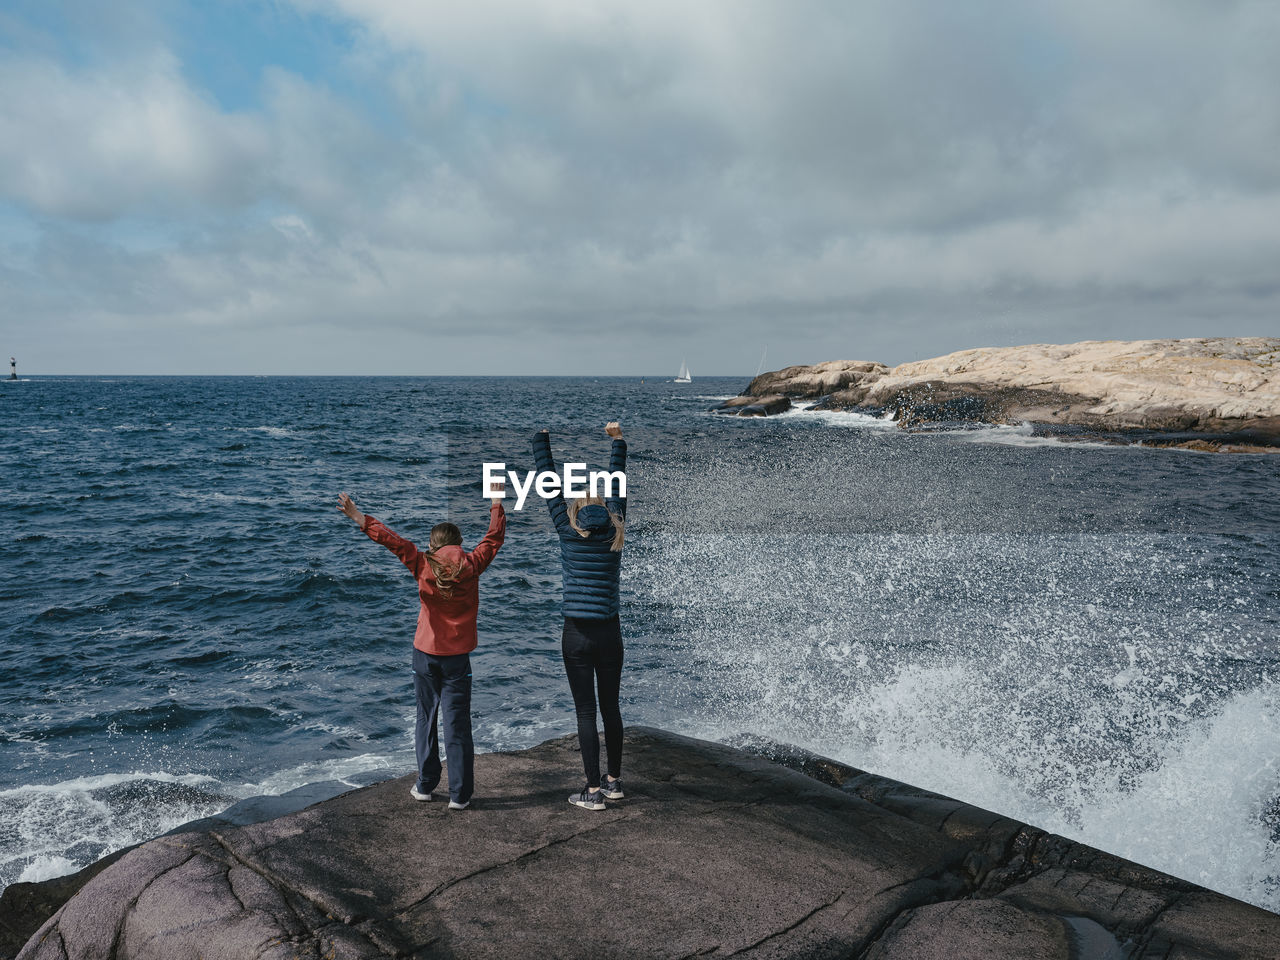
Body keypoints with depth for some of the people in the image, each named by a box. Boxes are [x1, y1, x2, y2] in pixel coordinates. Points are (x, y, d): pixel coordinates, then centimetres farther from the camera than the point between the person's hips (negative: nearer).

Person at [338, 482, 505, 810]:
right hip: (457, 658, -1)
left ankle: (425, 786, 22)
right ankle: (459, 795, 4)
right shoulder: (471, 565, -6)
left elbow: (390, 539, -4)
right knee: (457, 725, 2)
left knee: (426, 720, 15)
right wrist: (496, 502, 19)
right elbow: (494, 537, 7)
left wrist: (359, 518, 3)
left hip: (425, 654, 1)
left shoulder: (423, 565, -7)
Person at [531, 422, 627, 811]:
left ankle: (593, 791, 4)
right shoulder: (615, 532, 2)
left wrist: (541, 436, 7)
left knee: (586, 712, 1)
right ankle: (614, 781, 24)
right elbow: (617, 485, 13)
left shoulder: (569, 531, -6)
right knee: (611, 708, 14)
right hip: (610, 633, 3)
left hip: (577, 635, -3)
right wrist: (618, 440, 22)